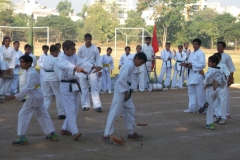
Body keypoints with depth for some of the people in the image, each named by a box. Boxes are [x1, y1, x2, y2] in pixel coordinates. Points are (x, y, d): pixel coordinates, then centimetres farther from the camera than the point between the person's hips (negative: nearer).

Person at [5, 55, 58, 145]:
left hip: (33, 97, -10)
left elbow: (28, 88, -28)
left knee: (23, 115, -6)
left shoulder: (31, 73, -20)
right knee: (42, 115, 17)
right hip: (38, 96, 10)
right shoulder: (32, 71, 11)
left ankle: (22, 138, -4)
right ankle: (52, 134, 24)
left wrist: (14, 96, -29)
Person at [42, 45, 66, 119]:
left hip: (45, 78, 7)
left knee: (46, 96, 12)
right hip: (54, 79, -7)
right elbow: (57, 71, -16)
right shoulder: (55, 59, -13)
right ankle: (61, 114, 8)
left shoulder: (45, 58, 11)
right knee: (59, 96, 5)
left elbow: (44, 67, 14)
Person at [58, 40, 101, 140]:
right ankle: (75, 132, -19)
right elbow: (66, 65, -35)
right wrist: (77, 68, -55)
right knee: (71, 110, -13)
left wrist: (94, 67, -27)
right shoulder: (61, 58, -13)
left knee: (75, 109, 11)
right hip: (66, 86, -8)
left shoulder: (74, 57, 8)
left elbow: (82, 62, -8)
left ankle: (65, 129, 23)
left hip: (74, 85, 8)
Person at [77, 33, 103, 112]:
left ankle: (97, 105, -7)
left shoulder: (95, 48, -2)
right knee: (84, 88, 7)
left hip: (92, 69, -2)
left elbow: (98, 59, 0)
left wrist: (99, 70, -4)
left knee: (95, 87, -5)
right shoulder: (81, 48, 2)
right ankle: (85, 105, 15)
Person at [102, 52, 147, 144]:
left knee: (130, 110, 15)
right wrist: (126, 92, -17)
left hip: (125, 89, 10)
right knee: (115, 112, -8)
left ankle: (131, 133, 25)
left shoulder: (131, 64, 12)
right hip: (121, 90, -10)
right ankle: (106, 135, -5)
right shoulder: (130, 65, -18)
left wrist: (127, 91, 9)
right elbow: (122, 79, -24)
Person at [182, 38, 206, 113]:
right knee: (191, 92, 11)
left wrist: (192, 65, -19)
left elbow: (202, 65, -16)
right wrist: (186, 64, -1)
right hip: (191, 75, 8)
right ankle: (192, 108, 19)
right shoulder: (191, 54, 17)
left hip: (198, 75, -8)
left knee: (200, 93, -4)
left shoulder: (200, 53, -9)